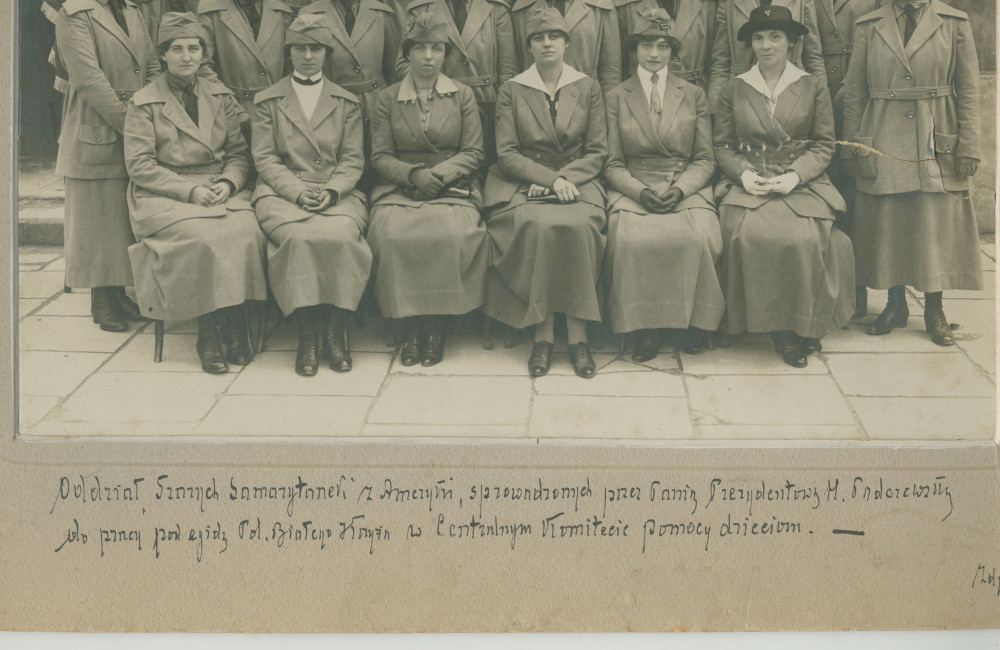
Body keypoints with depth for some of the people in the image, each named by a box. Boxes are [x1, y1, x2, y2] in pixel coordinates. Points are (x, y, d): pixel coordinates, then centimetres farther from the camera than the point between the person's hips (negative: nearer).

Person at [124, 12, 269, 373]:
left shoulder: (221, 97, 15)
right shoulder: (143, 103, 4)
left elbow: (239, 153, 14)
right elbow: (139, 165, -3)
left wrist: (228, 183, -9)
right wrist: (190, 191, -14)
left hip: (220, 191, 3)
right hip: (164, 196, -3)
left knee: (245, 232, -29)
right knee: (203, 237, -33)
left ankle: (233, 324, -19)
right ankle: (208, 331, -20)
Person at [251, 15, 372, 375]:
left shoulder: (347, 103, 16)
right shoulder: (267, 101, 13)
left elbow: (353, 160, 9)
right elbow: (265, 159, 5)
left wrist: (331, 191, -11)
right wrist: (298, 191, -12)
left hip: (338, 194, 1)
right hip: (282, 193, -1)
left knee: (342, 235, -33)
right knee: (300, 236, -34)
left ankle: (336, 331, -20)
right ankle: (307, 333, -24)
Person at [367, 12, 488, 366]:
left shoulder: (463, 96, 11)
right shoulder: (387, 99, 12)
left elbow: (473, 153, 6)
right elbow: (380, 156, 7)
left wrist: (438, 174, -12)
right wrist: (414, 174, -12)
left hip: (453, 188, -1)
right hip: (399, 188, 1)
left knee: (453, 233, -34)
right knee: (391, 233, -32)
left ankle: (438, 323, -19)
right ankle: (411, 322, -18)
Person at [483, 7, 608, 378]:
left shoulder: (588, 89, 11)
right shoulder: (512, 91, 8)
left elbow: (598, 152, 7)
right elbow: (507, 153, 1)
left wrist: (565, 178, -10)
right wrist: (550, 178, -13)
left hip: (577, 181, 1)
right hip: (523, 186, 0)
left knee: (579, 224, -33)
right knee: (540, 225, -34)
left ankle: (577, 335, -28)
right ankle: (542, 333, -27)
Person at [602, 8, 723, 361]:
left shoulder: (694, 96, 16)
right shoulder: (616, 98, 13)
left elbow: (705, 159, 10)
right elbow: (612, 163, 7)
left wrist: (680, 189, -10)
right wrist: (641, 191, -12)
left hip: (687, 189, 1)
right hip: (632, 190, -1)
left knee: (698, 238, -32)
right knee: (634, 240, -34)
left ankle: (691, 322, -14)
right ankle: (643, 327, -21)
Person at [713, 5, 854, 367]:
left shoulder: (813, 87, 10)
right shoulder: (733, 90, 13)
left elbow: (824, 145, 6)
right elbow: (722, 146, 10)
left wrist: (795, 176, -11)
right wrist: (743, 173, -9)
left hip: (802, 184, -1)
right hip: (749, 186, 1)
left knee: (804, 238, -31)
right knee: (745, 234, -31)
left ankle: (802, 324, -10)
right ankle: (776, 327, -17)